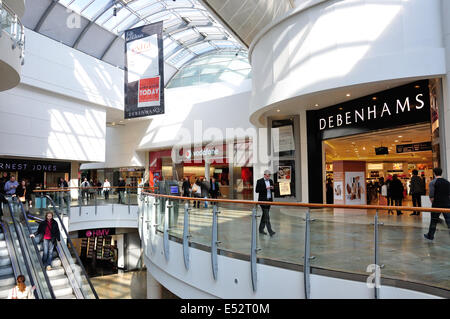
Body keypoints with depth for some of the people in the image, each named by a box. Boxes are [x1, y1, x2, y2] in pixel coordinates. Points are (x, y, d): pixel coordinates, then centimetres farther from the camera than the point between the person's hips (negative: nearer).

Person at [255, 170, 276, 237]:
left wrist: (272, 188, -8)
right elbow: (257, 190, -11)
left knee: (265, 214, 12)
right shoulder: (259, 181, -6)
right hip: (263, 200, -6)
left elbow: (272, 190, 16)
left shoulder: (271, 181, 10)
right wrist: (265, 188, -20)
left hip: (269, 200, 6)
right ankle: (270, 231, -13)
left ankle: (261, 229, 22)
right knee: (266, 216, -11)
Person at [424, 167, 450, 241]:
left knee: (433, 221, 8)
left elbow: (431, 196, -13)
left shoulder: (432, 182, -9)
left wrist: (433, 203, 1)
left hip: (437, 205, -3)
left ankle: (430, 235, 20)